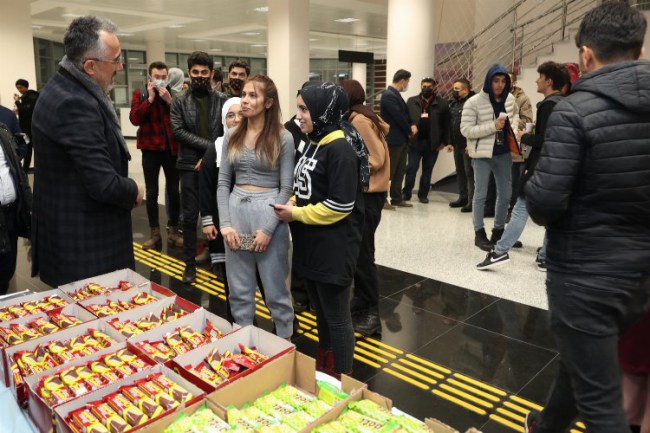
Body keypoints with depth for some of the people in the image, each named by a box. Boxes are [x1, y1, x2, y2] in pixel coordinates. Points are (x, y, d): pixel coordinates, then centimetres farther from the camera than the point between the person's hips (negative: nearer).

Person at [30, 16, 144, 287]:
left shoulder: (64, 88, 7)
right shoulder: (75, 103, -25)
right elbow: (104, 184, -27)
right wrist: (134, 191, -8)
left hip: (68, 229, 10)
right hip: (84, 243, -10)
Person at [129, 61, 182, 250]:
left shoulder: (173, 93, 5)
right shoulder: (140, 94, 4)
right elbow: (134, 119, -11)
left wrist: (169, 100, -16)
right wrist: (150, 99, -14)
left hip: (171, 148, 0)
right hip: (150, 149, 0)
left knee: (173, 190, 6)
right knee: (151, 192, 4)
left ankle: (174, 231, 17)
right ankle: (155, 234, 13)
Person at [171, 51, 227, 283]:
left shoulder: (222, 100, 5)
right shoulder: (179, 101, 5)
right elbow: (178, 131, -6)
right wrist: (208, 146, -15)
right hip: (190, 166, 0)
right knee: (189, 217, 5)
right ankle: (190, 264, 16)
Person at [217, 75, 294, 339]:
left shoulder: (283, 138, -5)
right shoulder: (232, 136, 7)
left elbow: (286, 188, -7)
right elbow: (223, 183, 7)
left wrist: (268, 228, -13)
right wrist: (225, 223, -4)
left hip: (268, 212, -4)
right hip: (236, 211, 4)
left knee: (275, 288, 6)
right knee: (239, 288, 13)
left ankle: (285, 341, 26)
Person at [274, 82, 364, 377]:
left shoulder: (340, 150, -18)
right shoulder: (312, 145, 10)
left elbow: (340, 206, -23)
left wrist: (295, 214, -15)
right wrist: (291, 205, -1)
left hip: (333, 249, -9)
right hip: (310, 244, 9)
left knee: (337, 317, 6)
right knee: (320, 312, 22)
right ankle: (323, 370, 40)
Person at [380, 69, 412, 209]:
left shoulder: (395, 95, 15)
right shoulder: (389, 95, -17)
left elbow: (404, 114, 16)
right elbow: (399, 117, -20)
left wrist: (412, 126, -2)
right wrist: (410, 130, -7)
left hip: (401, 139, 10)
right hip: (393, 140, -10)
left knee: (400, 171, 13)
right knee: (388, 171, -2)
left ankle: (397, 198, 21)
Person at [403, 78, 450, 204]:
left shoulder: (442, 103, 1)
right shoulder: (411, 101, 5)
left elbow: (446, 124, 1)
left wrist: (444, 142, -3)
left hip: (432, 143, 0)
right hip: (415, 141, 0)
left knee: (427, 170, 8)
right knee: (411, 168, 1)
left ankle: (423, 194, 17)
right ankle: (406, 193, 11)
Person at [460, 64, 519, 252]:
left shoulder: (510, 99, 4)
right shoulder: (474, 102, -12)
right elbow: (465, 129, -16)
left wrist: (513, 126, 2)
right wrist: (493, 126, -23)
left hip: (504, 153, 5)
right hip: (483, 154, -5)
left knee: (505, 194, 11)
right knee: (480, 194, 3)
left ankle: (498, 231, 28)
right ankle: (479, 233, 15)